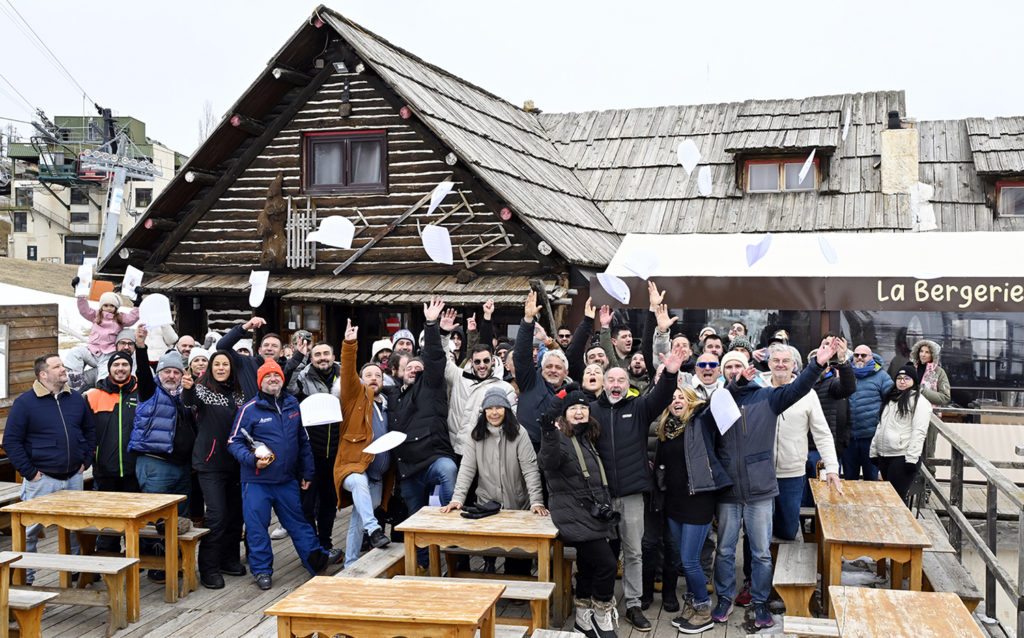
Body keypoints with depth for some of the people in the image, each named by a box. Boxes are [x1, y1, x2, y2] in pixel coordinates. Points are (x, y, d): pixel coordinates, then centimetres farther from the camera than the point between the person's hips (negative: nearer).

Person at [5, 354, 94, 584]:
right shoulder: (25, 402, -7)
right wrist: (29, 472, -12)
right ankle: (24, 578, 16)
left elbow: (90, 430, 17)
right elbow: (11, 441, -8)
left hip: (73, 477, 4)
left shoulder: (76, 399, 7)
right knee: (30, 530, 2)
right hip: (42, 479, -4)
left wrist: (85, 461, 8)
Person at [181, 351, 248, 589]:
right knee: (217, 515, -10)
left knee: (235, 513, 11)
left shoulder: (239, 393, 10)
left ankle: (229, 559, 27)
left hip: (235, 462, 5)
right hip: (210, 462, -5)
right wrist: (187, 389, -48)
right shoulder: (203, 389, -4)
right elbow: (190, 402, -27)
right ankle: (208, 569, 0)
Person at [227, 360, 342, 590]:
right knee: (257, 526, 3)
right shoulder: (250, 409, -6)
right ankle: (262, 570, 17)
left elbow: (303, 441, 15)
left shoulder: (293, 405, 8)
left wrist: (306, 472, 15)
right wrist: (252, 460, -21)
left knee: (297, 521, 14)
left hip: (287, 480, 4)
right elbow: (234, 442, -5)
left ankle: (317, 559, 26)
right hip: (257, 481, -3)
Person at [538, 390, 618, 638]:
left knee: (588, 567, 15)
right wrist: (549, 433, -50)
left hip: (594, 515, 9)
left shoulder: (587, 439, 16)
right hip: (575, 517, -8)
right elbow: (549, 462, -35)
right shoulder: (561, 437, -11)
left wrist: (606, 508, 26)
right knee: (606, 564, -13)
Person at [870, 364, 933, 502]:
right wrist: (874, 451, 17)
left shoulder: (919, 401, -6)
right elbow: (881, 426, 22)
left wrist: (912, 459, -20)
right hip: (884, 456, 8)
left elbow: (919, 432, -14)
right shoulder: (892, 399, 20)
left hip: (902, 458, -8)